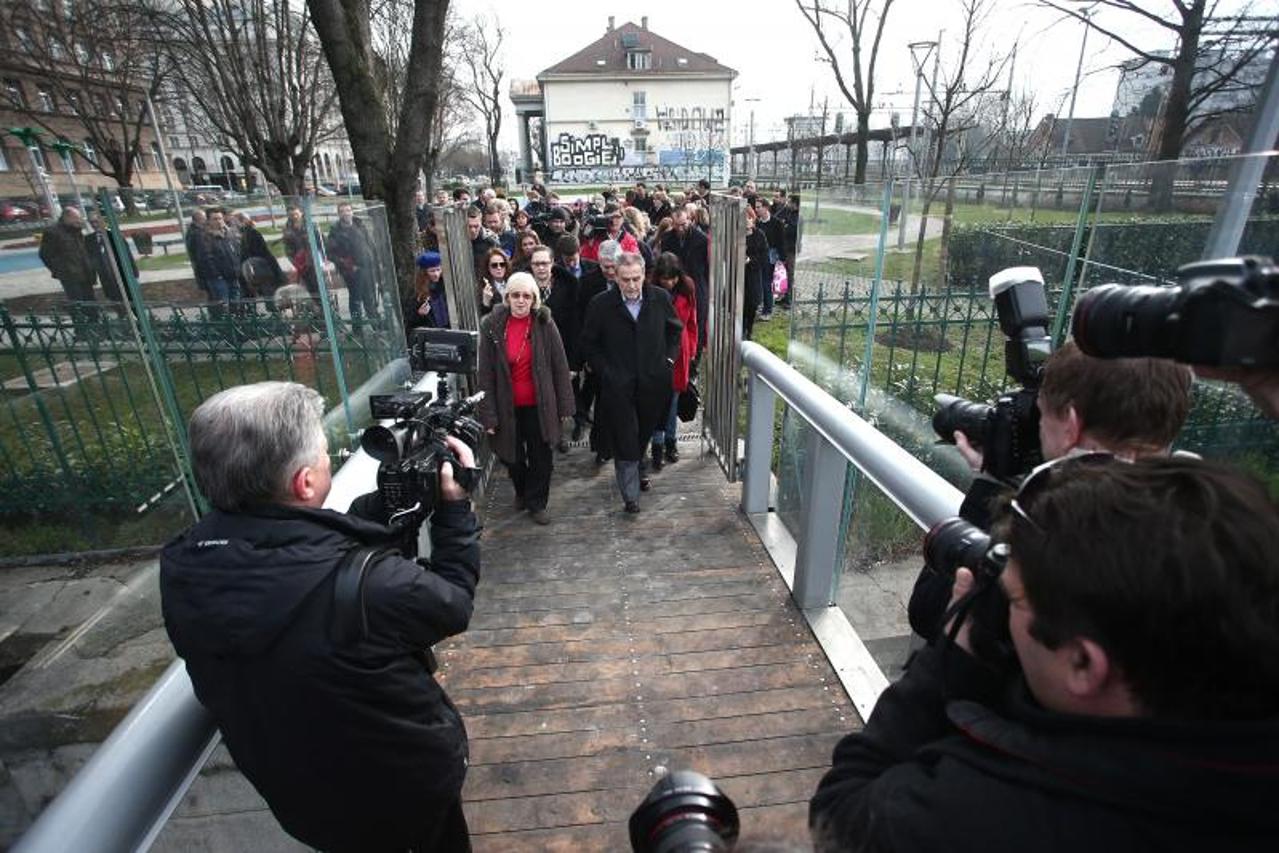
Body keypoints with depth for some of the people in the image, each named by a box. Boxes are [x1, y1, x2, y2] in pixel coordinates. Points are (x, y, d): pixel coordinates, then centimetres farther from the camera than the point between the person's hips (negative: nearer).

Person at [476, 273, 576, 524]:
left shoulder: (545, 324, -7)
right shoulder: (491, 325, -7)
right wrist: (488, 414, -9)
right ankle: (521, 491, 46)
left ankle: (536, 503, 30)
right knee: (512, 456, 17)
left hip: (538, 405, -1)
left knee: (541, 457, 8)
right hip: (507, 406, 1)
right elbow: (485, 373, -7)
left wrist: (564, 405, -4)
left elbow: (560, 366, -4)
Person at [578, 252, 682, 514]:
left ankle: (635, 470, 46)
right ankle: (630, 496, 12)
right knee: (625, 441, 0)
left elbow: (676, 329, 14)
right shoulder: (601, 304, -10)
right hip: (618, 386, -3)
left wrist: (669, 358, 5)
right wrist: (604, 370, -6)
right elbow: (587, 343, 1)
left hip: (653, 382, 3)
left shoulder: (660, 298, -3)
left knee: (643, 435, 18)